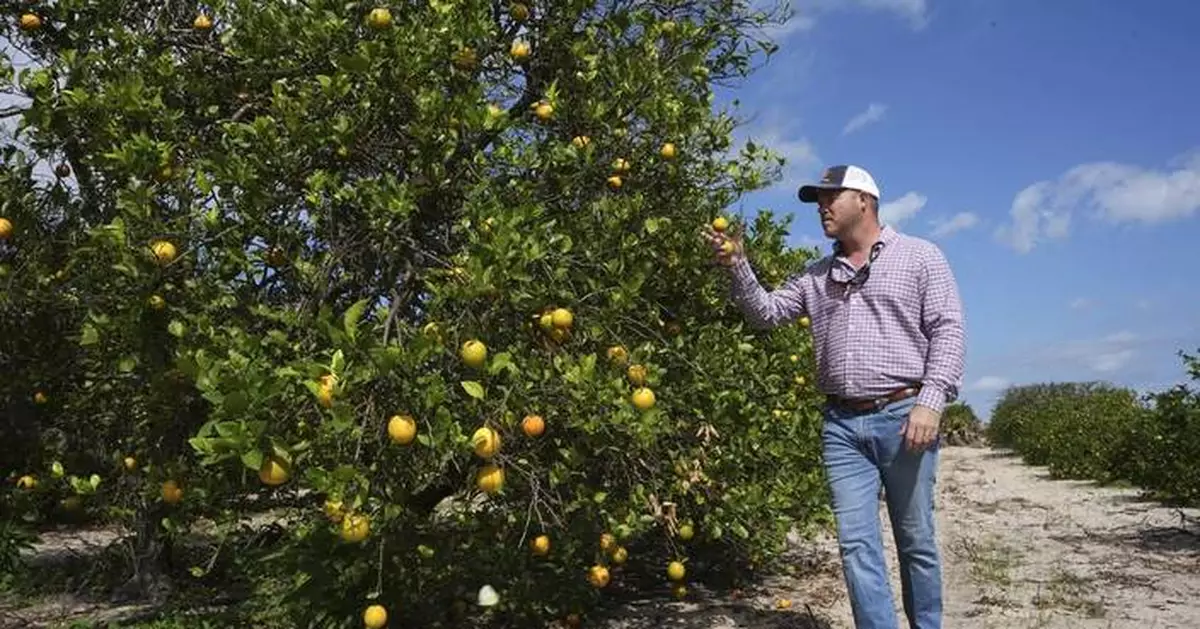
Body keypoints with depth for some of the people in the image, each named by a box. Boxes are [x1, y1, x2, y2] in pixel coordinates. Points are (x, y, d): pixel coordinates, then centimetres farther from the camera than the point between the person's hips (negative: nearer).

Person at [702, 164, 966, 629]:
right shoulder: (815, 276, 18)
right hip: (841, 425, 4)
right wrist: (738, 268, -2)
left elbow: (948, 329, -3)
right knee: (857, 544, 1)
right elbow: (766, 313, 14)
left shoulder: (919, 257, 4)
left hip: (903, 416, -4)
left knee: (916, 541, 7)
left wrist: (931, 401, -15)